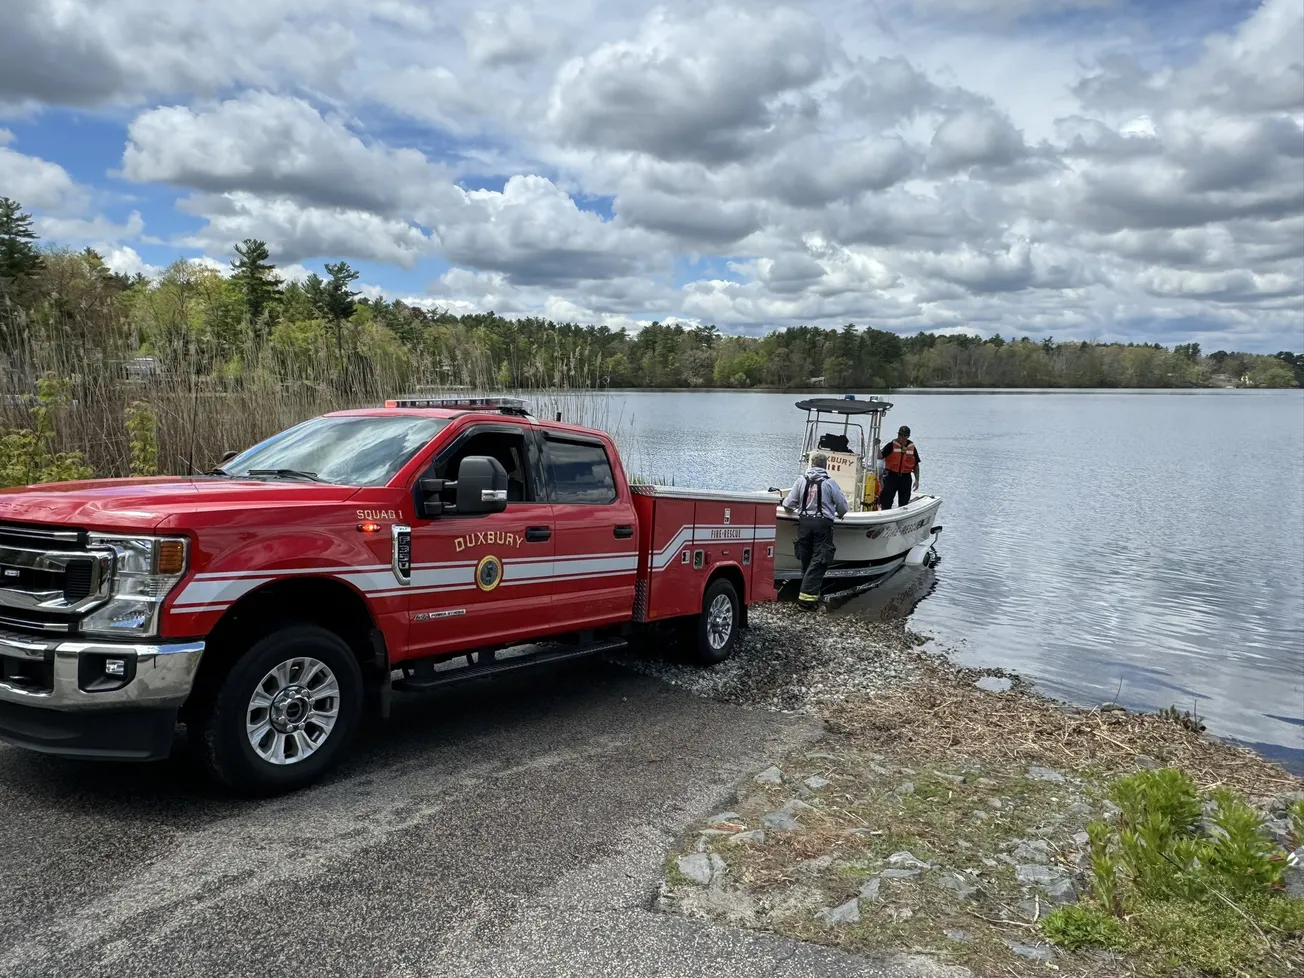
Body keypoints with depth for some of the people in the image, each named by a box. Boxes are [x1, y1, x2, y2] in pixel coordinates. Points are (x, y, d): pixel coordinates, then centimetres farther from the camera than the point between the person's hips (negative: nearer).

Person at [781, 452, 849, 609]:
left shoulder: (801, 481, 2)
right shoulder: (830, 483, -3)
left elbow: (788, 503, 2)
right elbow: (843, 506, 1)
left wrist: (791, 509, 26)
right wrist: (839, 515, 24)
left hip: (804, 523, 3)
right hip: (823, 524, -3)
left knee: (806, 560, 14)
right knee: (819, 561, -2)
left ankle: (811, 592, 20)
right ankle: (807, 596, -9)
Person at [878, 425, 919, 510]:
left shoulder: (912, 448, 6)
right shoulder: (891, 445, -3)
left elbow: (916, 465, 12)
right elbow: (880, 456, -14)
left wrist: (917, 480, 9)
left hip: (906, 478, 3)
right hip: (891, 476, -3)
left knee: (904, 503, 9)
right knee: (886, 500, -5)